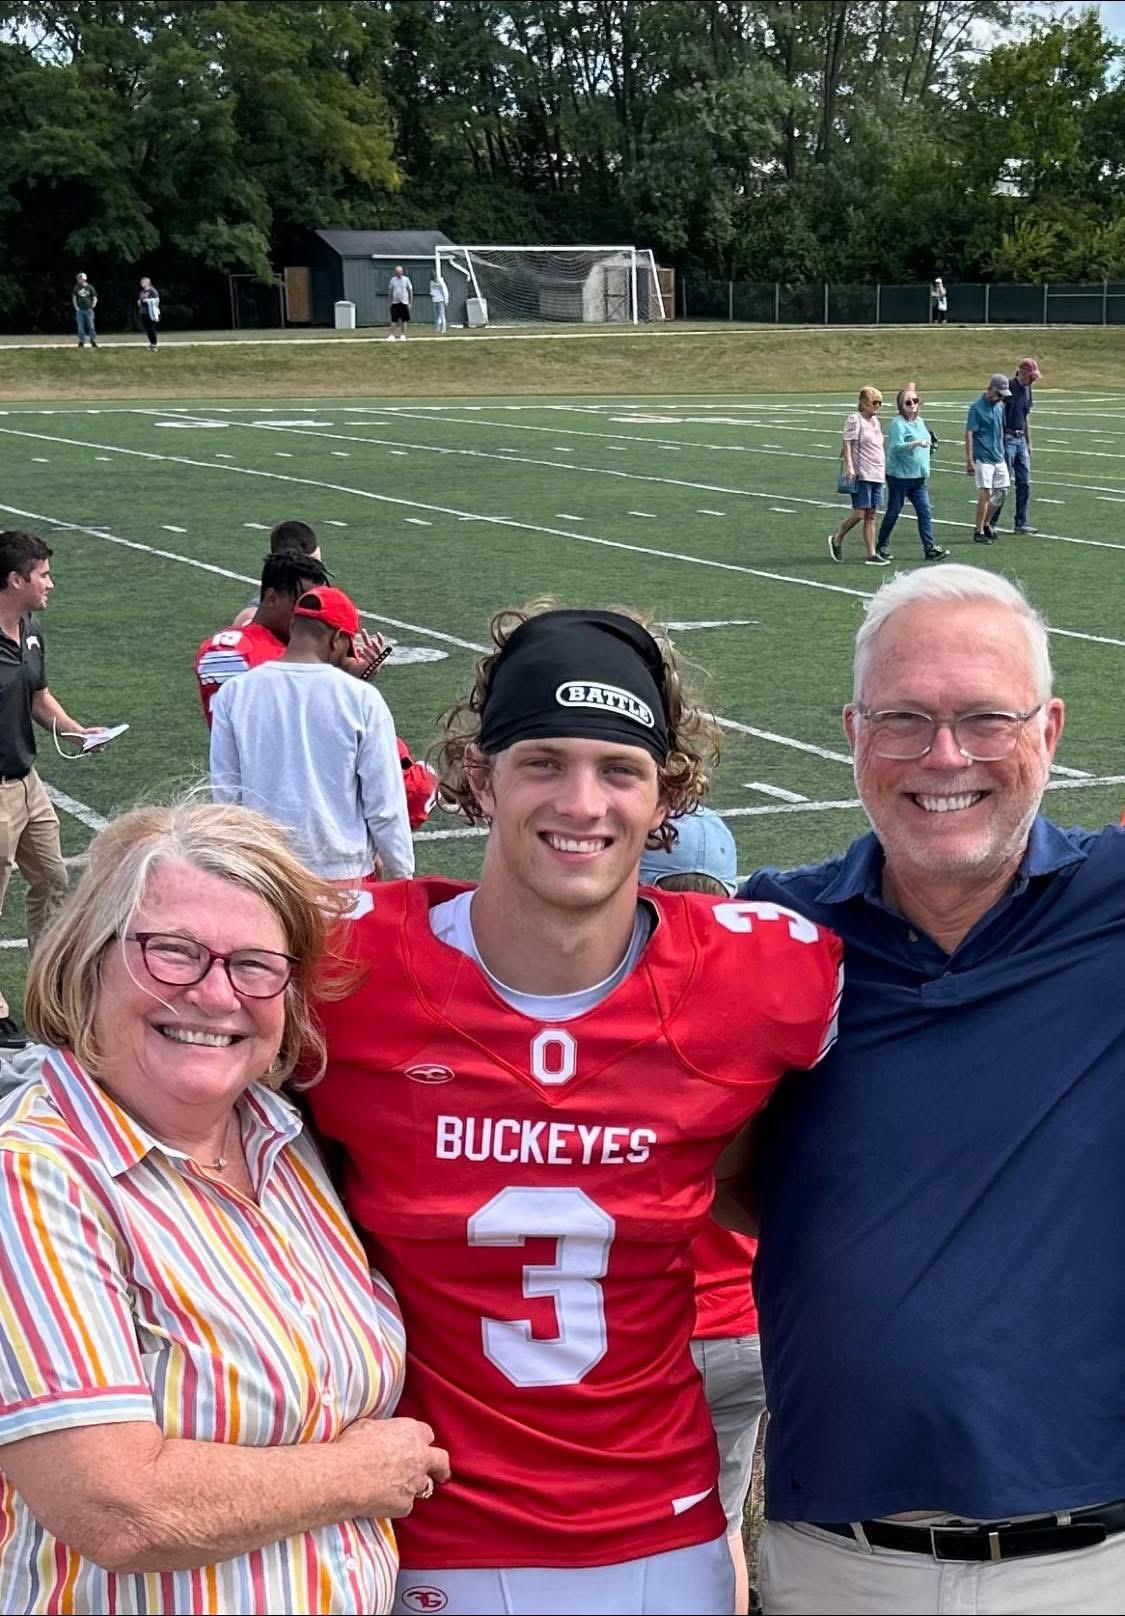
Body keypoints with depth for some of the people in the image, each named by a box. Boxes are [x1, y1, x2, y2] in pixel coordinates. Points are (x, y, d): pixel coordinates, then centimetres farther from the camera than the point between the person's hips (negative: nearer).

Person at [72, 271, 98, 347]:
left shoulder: (90, 287, -1)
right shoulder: (77, 287, 6)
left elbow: (95, 298, 4)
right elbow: (74, 298, 13)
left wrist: (92, 307, -3)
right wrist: (76, 307, 4)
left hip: (88, 310, -2)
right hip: (80, 310, 2)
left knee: (91, 326, -4)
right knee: (80, 327, 2)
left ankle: (93, 341, 6)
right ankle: (81, 342, 9)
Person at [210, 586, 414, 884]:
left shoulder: (234, 692, -3)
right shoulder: (362, 698, -8)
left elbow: (225, 793, 3)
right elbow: (385, 805, -5)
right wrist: (401, 874, 6)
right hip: (343, 869, -2)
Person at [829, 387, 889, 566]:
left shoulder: (875, 421, 18)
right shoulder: (855, 419, -5)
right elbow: (847, 444, -11)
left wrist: (883, 469, 24)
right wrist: (848, 466, -22)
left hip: (877, 474, 7)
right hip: (861, 474, -7)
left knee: (871, 516, 4)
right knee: (859, 513, -9)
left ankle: (871, 554, 4)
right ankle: (836, 540, 12)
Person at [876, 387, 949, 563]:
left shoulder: (920, 422, 12)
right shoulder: (898, 423, -13)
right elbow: (896, 447, -25)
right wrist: (916, 443, -35)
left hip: (919, 476, 7)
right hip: (899, 476, -7)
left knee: (925, 511, -2)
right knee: (893, 512, 4)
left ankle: (930, 548, -3)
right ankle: (882, 547, 19)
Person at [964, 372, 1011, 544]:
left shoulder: (1000, 406, 10)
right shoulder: (977, 407, -11)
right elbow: (969, 434, -13)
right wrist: (969, 461, -17)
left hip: (998, 457, 7)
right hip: (982, 458, -7)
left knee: (1001, 491, 9)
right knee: (985, 493, -9)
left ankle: (986, 524, 25)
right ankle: (978, 532, -2)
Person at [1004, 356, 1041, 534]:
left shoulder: (1028, 390, 13)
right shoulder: (1009, 387, -13)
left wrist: (1028, 442, 22)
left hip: (1021, 440, 8)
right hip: (1007, 438, -8)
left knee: (1024, 483, 7)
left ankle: (1021, 523, 12)